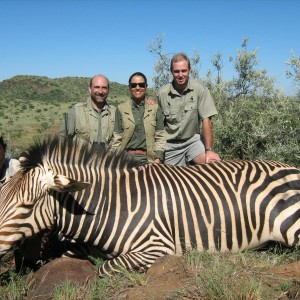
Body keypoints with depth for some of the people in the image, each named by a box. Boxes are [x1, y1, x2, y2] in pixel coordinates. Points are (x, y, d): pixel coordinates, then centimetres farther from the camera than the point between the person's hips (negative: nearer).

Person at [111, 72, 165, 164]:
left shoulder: (155, 108, 6)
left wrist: (158, 159, -3)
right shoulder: (121, 108, 6)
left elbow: (160, 136, 5)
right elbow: (116, 138, 6)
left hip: (148, 158, 0)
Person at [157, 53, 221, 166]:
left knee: (215, 162, -20)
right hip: (171, 144, 1)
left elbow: (206, 120, -12)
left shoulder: (200, 89, -11)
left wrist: (209, 150, -17)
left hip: (193, 139, -1)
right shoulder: (162, 93, -7)